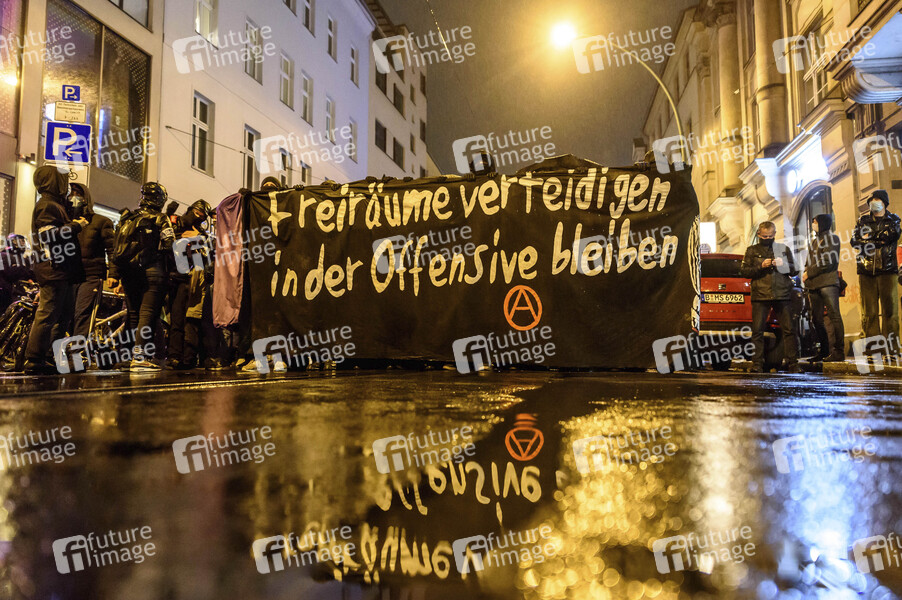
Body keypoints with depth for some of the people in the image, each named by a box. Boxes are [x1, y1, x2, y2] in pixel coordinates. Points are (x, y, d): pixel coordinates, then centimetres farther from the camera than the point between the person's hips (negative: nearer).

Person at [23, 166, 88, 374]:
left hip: (62, 271, 11)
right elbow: (49, 235, -21)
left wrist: (75, 224, 13)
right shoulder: (46, 205, -9)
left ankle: (44, 357, 19)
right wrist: (76, 225, -14)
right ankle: (34, 360, -5)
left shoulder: (56, 205, 24)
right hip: (53, 269, -11)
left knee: (64, 315, 13)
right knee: (47, 314, -9)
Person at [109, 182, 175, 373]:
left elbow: (116, 248, 15)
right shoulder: (160, 219, -1)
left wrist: (113, 273, 17)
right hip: (152, 271, -6)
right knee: (148, 314, -8)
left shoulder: (127, 219, 17)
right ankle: (139, 357, -15)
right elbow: (169, 246, -10)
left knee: (133, 314, 12)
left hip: (129, 272, 6)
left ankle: (128, 357, 15)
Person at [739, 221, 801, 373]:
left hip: (782, 295, 1)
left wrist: (783, 265, -5)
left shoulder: (784, 249, 16)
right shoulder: (752, 250, 13)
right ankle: (757, 364, 1)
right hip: (760, 296, -1)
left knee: (788, 329, -2)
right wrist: (760, 266, -9)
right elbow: (744, 271, 5)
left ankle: (792, 363, 4)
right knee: (757, 330, -4)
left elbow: (794, 270, 15)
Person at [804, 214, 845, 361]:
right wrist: (806, 274, 5)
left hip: (828, 283, -8)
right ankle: (824, 351, 14)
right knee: (817, 319, 7)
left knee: (834, 316, -8)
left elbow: (828, 262, -11)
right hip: (813, 285, 8)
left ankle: (839, 351, -8)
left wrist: (809, 273, -8)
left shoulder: (832, 238, 0)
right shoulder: (814, 241, 23)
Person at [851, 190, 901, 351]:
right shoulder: (863, 221, 17)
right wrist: (879, 240, -7)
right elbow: (855, 241, 2)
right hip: (866, 271, 1)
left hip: (887, 270, -1)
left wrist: (869, 238, -2)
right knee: (869, 312, -2)